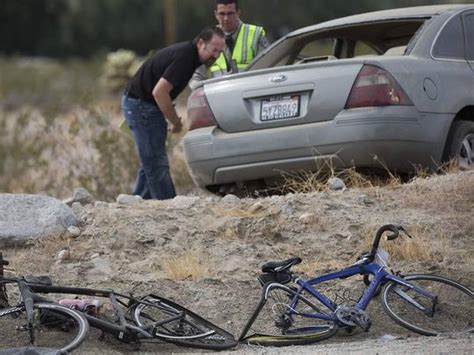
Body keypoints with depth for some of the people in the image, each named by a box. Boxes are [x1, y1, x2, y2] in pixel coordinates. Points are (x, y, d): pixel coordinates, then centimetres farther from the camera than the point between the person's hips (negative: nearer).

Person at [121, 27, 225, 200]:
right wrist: (175, 121, -16)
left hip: (140, 103, 10)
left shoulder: (187, 52, 9)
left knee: (151, 163, 15)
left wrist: (173, 119, 11)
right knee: (157, 164, -9)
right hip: (141, 104, -10)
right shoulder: (184, 56, -21)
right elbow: (159, 92, -28)